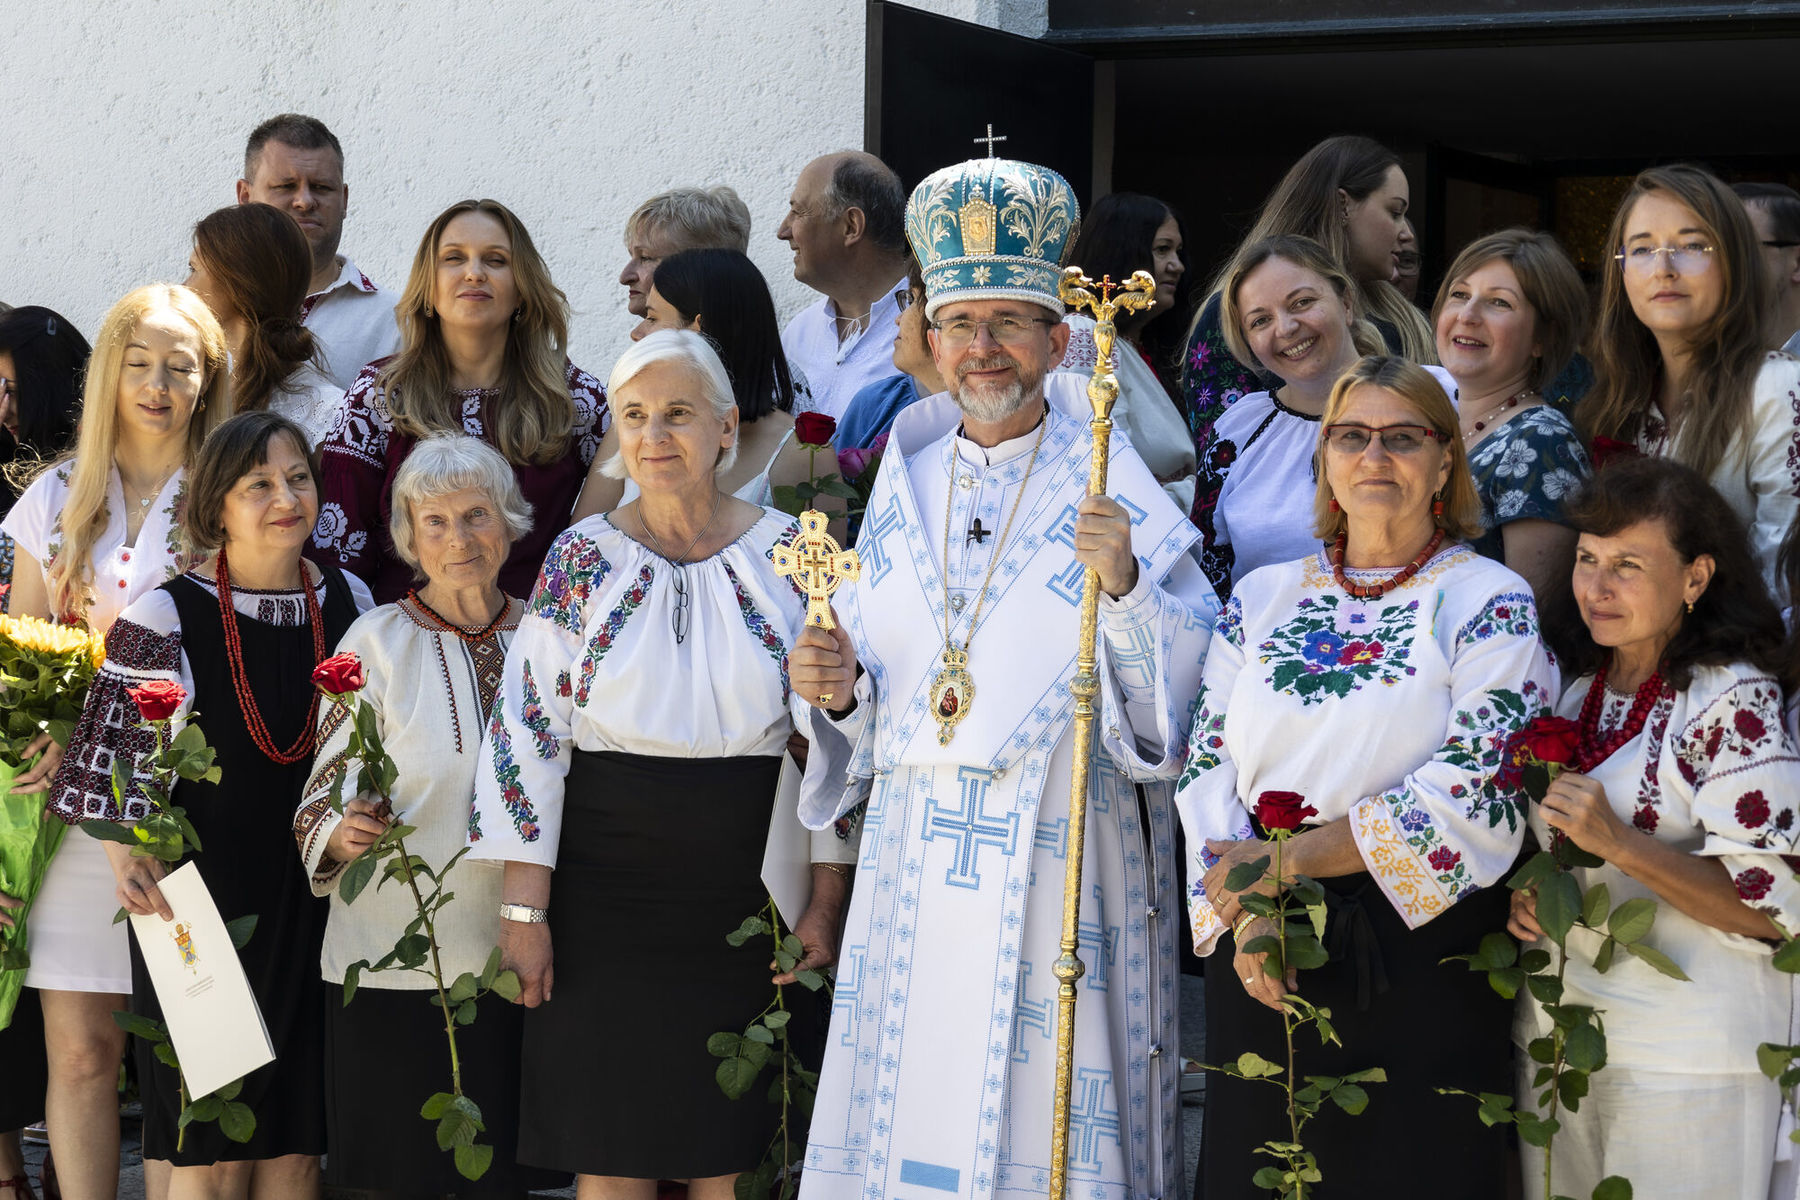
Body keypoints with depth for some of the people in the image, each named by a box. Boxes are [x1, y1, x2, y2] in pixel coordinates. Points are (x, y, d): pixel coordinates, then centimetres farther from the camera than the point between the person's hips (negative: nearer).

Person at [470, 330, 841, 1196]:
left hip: (748, 888, 0)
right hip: (606, 887, 0)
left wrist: (827, 899, 0)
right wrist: (524, 904, -5)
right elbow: (529, 731, 0)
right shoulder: (582, 560, 0)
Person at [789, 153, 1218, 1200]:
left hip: (1062, 850, -4)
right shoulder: (906, 485, 13)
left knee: (1045, 1099, -5)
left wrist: (1124, 588, -23)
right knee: (910, 1104, 3)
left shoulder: (1110, 486, -1)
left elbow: (1188, 685, -8)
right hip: (916, 855, 4)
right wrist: (838, 691, -4)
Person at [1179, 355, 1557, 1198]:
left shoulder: (1490, 604, -2)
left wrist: (1293, 857, -15)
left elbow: (1478, 788, -13)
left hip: (1421, 957, -3)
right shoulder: (1261, 597, 11)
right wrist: (1242, 913, -11)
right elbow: (1207, 768, 6)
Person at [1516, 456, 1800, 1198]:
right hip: (1555, 1038, 6)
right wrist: (1519, 895, -2)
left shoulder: (1734, 702, -13)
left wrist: (1618, 842, -25)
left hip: (1686, 1060, -6)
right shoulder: (1574, 693, 8)